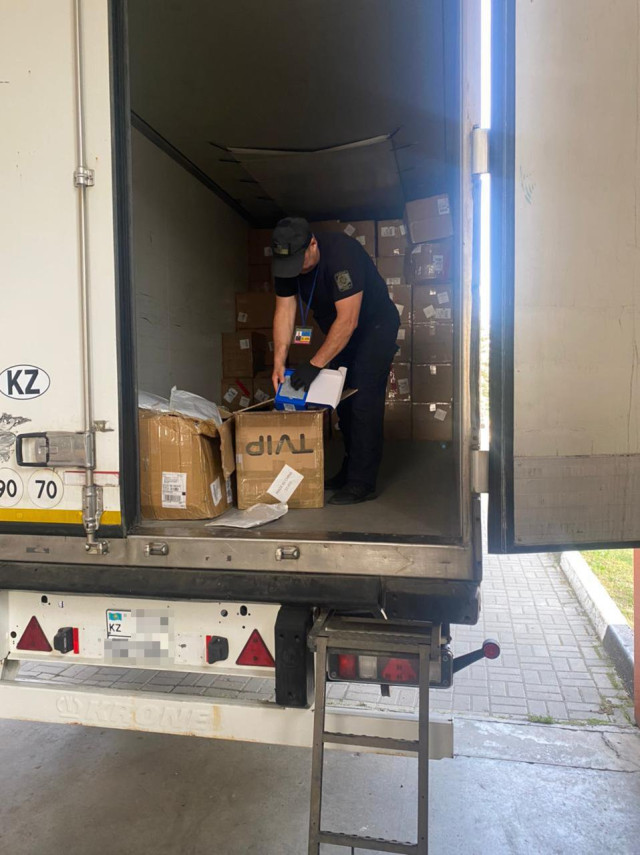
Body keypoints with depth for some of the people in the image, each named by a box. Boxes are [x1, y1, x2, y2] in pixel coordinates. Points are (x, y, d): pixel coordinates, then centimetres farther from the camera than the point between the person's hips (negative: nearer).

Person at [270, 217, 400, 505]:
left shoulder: (342, 253, -33)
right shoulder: (286, 264, -10)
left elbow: (348, 320, -35)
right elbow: (284, 311, -10)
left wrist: (315, 364, -34)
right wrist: (279, 362, -21)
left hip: (374, 326, -7)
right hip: (339, 332, 8)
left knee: (363, 401, -14)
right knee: (343, 402, 9)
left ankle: (362, 483, -10)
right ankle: (349, 472, 21)